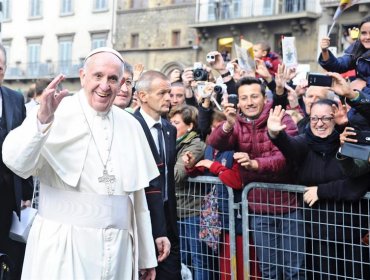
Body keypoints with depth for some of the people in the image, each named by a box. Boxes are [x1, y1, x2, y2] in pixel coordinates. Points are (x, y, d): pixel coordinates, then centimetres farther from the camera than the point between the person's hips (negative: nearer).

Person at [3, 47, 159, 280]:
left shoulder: (130, 125, 7)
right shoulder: (58, 113, -6)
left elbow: (137, 193, 12)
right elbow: (16, 163, -19)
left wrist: (147, 256, 14)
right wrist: (42, 119, -35)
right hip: (63, 247, -4)